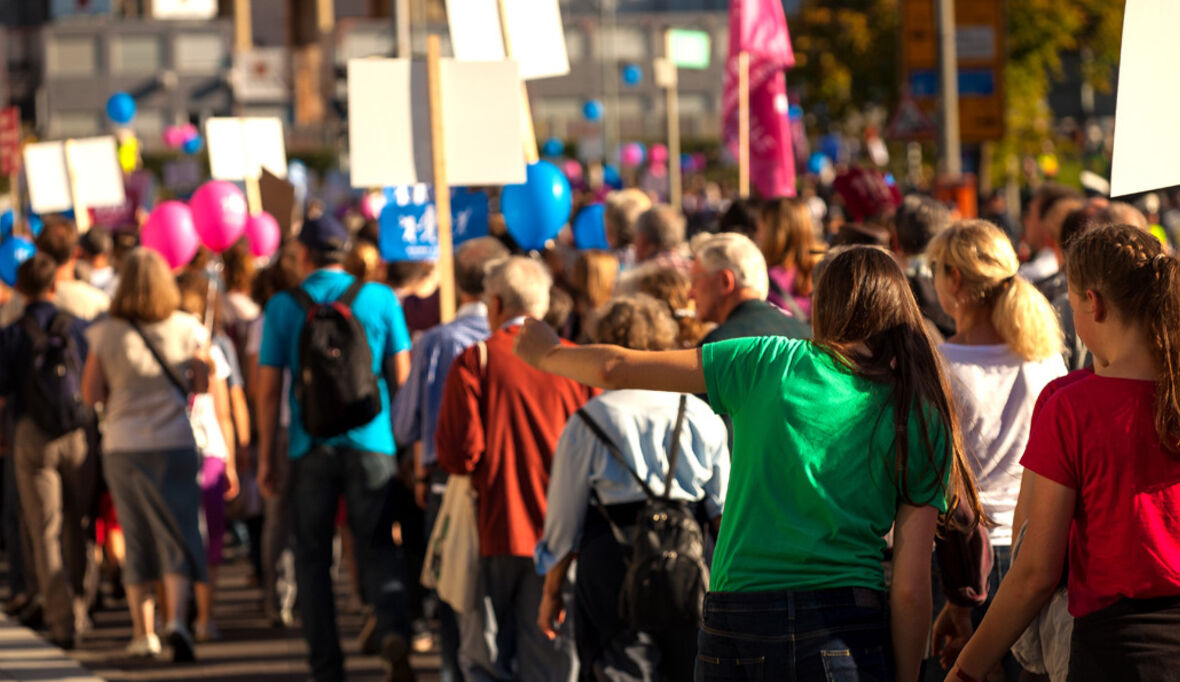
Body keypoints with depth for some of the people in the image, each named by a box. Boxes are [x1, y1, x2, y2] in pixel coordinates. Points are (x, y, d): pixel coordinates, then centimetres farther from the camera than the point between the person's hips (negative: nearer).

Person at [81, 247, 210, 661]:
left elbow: (90, 394, -3)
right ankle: (177, 620, -19)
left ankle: (143, 633, 15)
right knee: (178, 537, 0)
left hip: (122, 448, 1)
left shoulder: (106, 335, -6)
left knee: (136, 539, 12)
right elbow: (203, 384, 1)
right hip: (174, 444, -1)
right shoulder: (187, 330, -5)